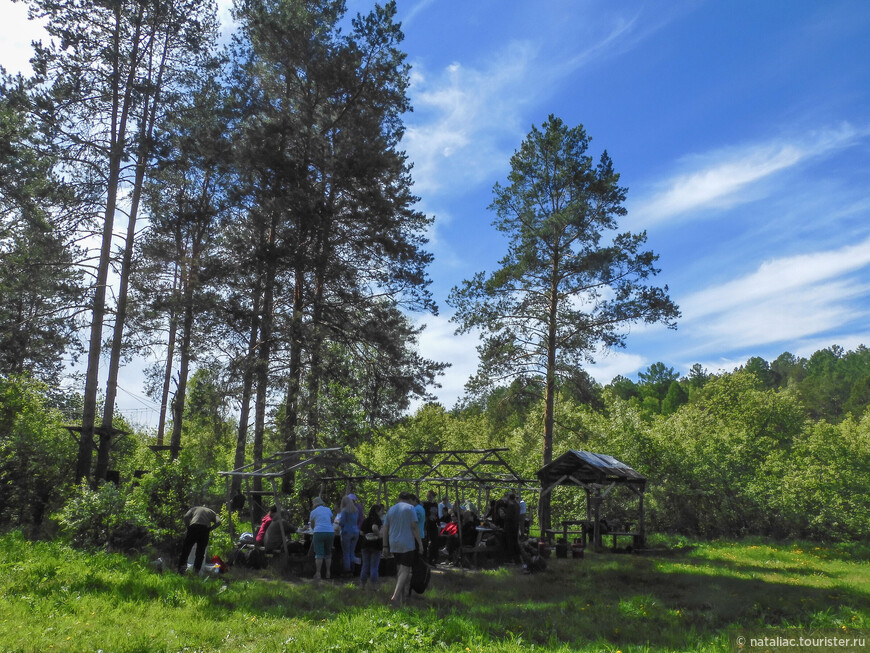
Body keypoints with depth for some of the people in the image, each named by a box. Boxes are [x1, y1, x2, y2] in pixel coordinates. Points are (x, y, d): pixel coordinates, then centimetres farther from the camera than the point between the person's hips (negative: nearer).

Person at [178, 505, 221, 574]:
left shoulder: (194, 508, 30)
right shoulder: (211, 512, 33)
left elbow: (186, 516, 10)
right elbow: (218, 522, 14)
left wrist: (188, 527, 17)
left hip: (194, 527, -1)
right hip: (205, 529, 1)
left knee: (186, 548, 6)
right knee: (201, 551, 9)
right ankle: (196, 570, 1)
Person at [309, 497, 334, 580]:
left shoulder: (313, 512, 7)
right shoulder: (328, 510, 14)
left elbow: (312, 526, 17)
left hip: (318, 532, -3)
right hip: (330, 532, 3)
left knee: (319, 554, -2)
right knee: (328, 553, 13)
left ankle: (318, 573, -4)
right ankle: (328, 572, 15)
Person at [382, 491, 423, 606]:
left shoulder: (391, 510, 13)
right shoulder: (410, 508, -2)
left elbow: (385, 529, 11)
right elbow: (414, 527, -10)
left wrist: (385, 546, 14)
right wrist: (420, 543, -8)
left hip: (394, 545, 5)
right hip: (407, 544, -5)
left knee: (400, 569, 16)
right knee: (405, 570, -7)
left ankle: (402, 597, 19)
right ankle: (396, 595, -23)